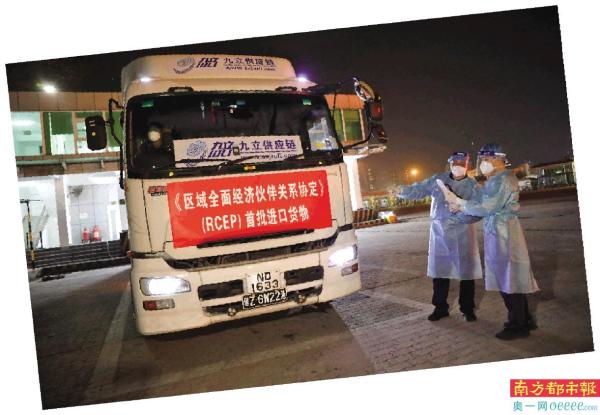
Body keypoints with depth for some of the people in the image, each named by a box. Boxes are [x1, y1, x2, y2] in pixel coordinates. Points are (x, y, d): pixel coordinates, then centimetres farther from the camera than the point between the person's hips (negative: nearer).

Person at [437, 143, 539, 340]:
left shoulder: (502, 179, -16)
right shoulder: (495, 179, 16)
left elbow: (485, 207, -20)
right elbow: (485, 206, 15)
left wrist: (458, 202, -13)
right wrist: (461, 205, 7)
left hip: (503, 233, -10)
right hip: (496, 233, 10)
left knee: (509, 278, -1)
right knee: (507, 278, 16)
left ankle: (518, 326, 11)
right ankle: (524, 320, 28)